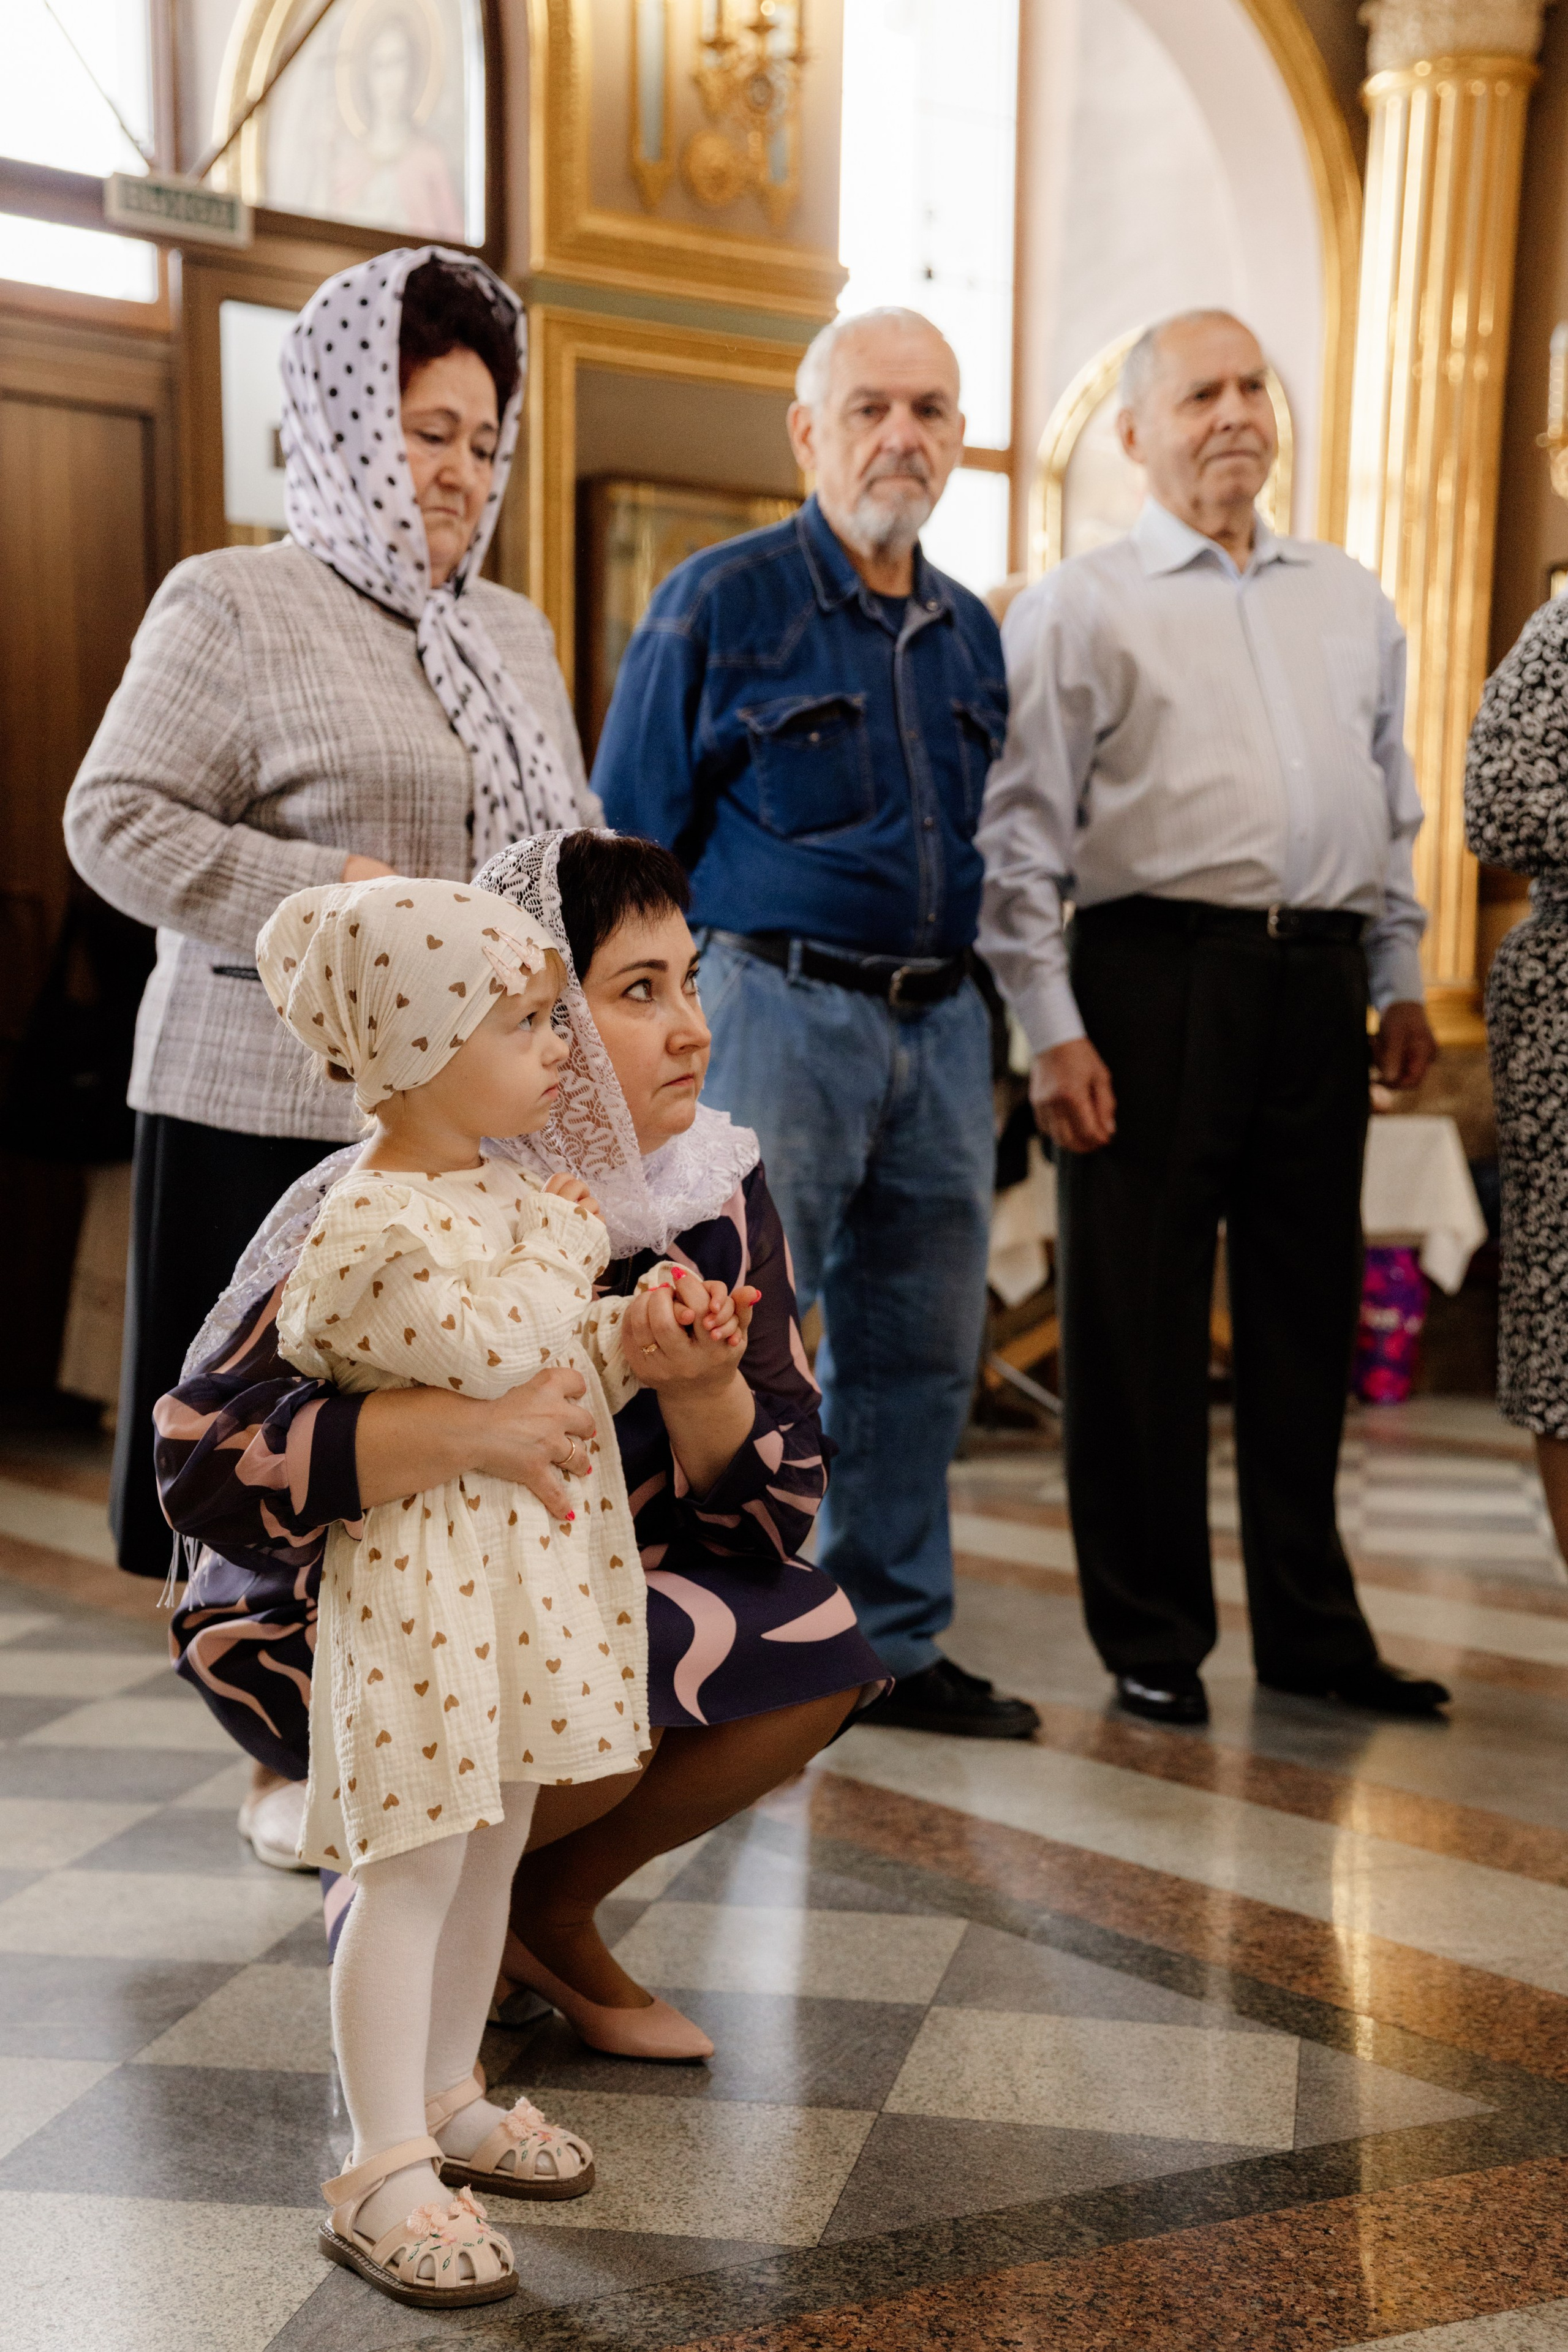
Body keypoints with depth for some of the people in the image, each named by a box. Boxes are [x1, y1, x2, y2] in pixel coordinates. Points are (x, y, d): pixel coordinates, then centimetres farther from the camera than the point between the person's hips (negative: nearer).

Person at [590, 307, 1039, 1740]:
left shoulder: (972, 633, 15)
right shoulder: (723, 601, -2)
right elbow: (629, 832, -1)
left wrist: (1009, 1021, 15)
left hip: (941, 1025, 6)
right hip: (780, 1012, -6)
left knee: (919, 1352, 10)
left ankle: (890, 1642, 23)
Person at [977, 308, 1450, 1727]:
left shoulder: (1352, 601, 18)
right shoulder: (1078, 609, 2)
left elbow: (1392, 805, 22)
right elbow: (1020, 838, -3)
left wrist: (1400, 981, 14)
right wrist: (1054, 1032, -10)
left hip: (1319, 983, 5)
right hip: (1155, 976, -4)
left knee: (1307, 1308, 11)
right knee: (1139, 1317, 1)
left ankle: (1312, 1631, 24)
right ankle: (1152, 1638, 16)